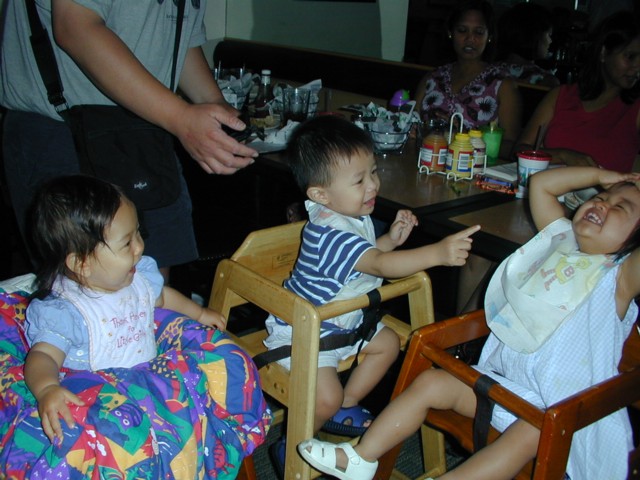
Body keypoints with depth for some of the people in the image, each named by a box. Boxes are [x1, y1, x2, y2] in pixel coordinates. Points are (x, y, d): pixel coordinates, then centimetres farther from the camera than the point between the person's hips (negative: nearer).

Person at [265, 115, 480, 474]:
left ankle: (344, 407, 25)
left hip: (343, 323, 10)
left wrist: (391, 239, -3)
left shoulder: (356, 216, -1)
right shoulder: (330, 234, -34)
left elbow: (367, 256, 15)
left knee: (388, 343, 15)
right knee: (327, 398, -21)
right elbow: (380, 265, -44)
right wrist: (438, 253, -53)